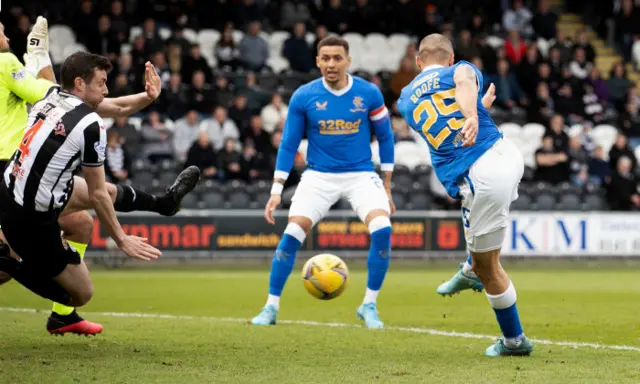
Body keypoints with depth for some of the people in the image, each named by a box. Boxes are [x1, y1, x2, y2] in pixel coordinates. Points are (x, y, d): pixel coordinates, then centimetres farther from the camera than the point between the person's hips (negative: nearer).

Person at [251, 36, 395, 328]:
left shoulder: (369, 94, -6)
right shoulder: (303, 97, -7)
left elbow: (385, 137, 6)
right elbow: (288, 145, 1)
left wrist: (387, 185, 6)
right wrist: (276, 190, -4)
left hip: (361, 175, 0)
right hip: (319, 175, 0)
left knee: (382, 230, -22)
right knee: (292, 234, -16)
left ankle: (369, 306, -5)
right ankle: (271, 307, 0)